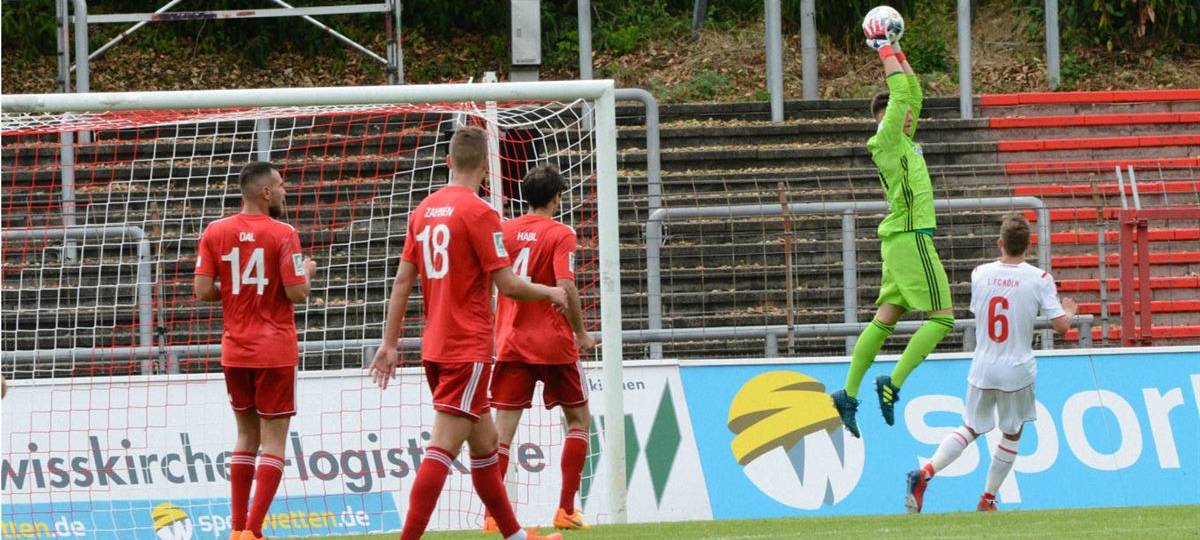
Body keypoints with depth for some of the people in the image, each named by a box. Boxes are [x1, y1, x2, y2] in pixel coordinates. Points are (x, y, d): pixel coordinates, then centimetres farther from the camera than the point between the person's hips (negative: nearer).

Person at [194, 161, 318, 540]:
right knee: (273, 440, 0)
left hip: (234, 351, 5)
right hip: (275, 351, -5)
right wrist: (307, 272, 7)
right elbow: (297, 293, -14)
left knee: (246, 435, 17)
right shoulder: (282, 234, -10)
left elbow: (203, 291, -3)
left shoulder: (215, 232, 2)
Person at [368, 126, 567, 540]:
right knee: (442, 448, -11)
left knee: (484, 441, 18)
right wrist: (550, 293, 5)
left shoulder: (423, 211, 9)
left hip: (434, 348, 8)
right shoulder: (479, 212, -12)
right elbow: (507, 284, -13)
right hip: (468, 348, -8)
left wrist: (390, 343, 14)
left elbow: (403, 280, 10)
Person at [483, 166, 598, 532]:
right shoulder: (560, 235, -7)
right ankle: (566, 509, 7)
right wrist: (581, 334, -7)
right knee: (578, 419, 13)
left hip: (511, 342, 3)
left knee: (503, 426, 2)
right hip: (553, 344, -3)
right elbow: (565, 287, -18)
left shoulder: (504, 231, 6)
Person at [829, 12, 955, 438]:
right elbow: (901, 91, -11)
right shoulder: (887, 140, -8)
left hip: (903, 239, 9)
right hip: (909, 239, -9)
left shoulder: (902, 141, 16)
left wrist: (897, 51, 23)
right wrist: (885, 50, -1)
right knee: (942, 318, -11)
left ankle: (848, 395, 7)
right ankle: (893, 384, -15)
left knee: (885, 319, 8)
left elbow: (912, 92, 24)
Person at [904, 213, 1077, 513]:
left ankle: (925, 472, -6)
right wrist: (1069, 311, 13)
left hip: (983, 368, 3)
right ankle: (988, 499, 18)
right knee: (1011, 434, 16)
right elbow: (1061, 325, -10)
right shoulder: (1039, 279, -10)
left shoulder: (981, 274, -1)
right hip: (1017, 370, -3)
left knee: (970, 429, 16)